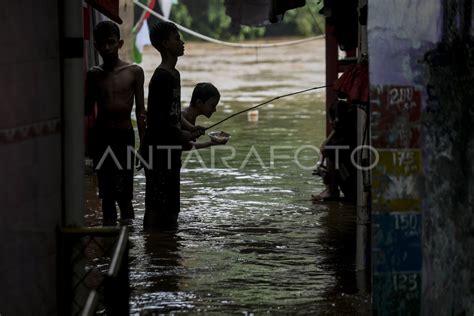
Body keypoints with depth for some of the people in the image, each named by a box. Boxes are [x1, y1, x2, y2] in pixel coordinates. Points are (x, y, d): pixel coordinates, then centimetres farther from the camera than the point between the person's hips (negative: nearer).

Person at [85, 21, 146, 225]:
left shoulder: (134, 72, -1)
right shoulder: (94, 75, 6)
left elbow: (140, 110, 1)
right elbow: (87, 109, 12)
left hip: (124, 135, -2)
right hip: (101, 137, 2)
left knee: (123, 195, -5)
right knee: (107, 195, 5)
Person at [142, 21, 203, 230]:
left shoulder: (173, 74, 14)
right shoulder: (162, 77, -16)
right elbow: (155, 118, -20)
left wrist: (189, 127, 9)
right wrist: (182, 135, -12)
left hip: (170, 150, 10)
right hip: (159, 148, -10)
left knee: (171, 205, 13)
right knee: (156, 205, -7)